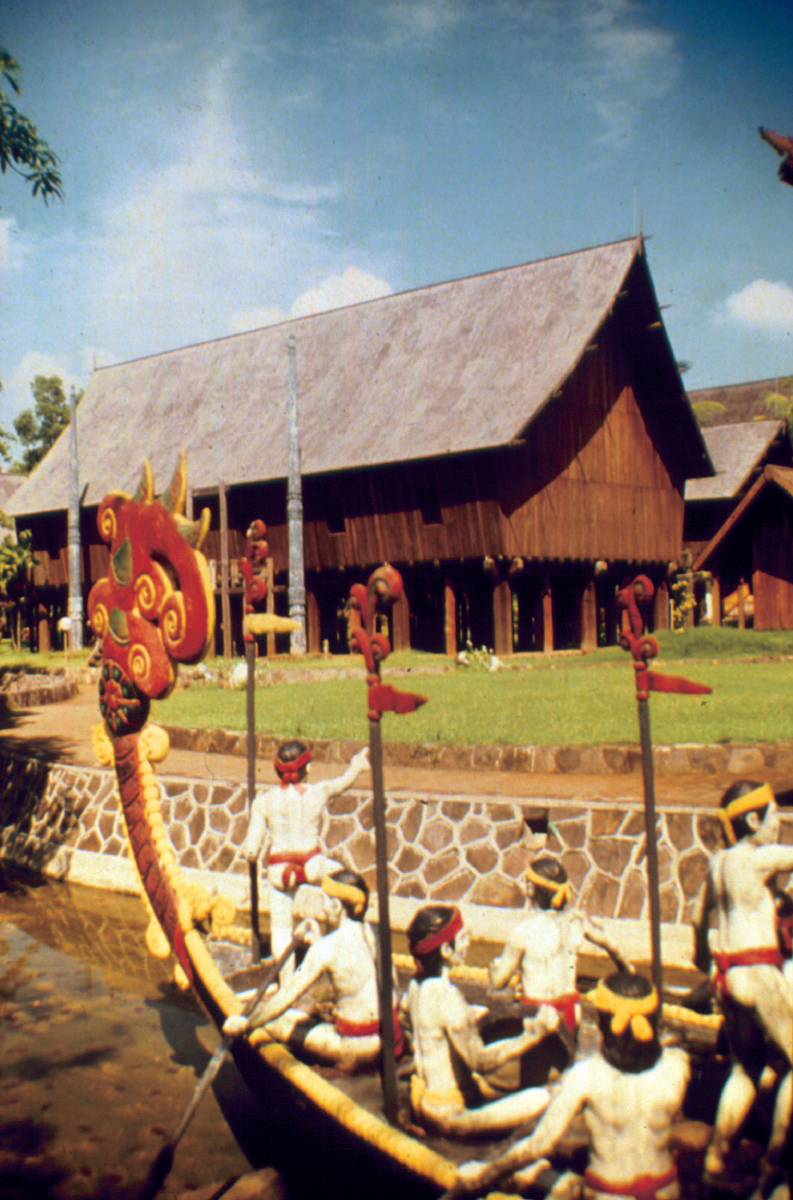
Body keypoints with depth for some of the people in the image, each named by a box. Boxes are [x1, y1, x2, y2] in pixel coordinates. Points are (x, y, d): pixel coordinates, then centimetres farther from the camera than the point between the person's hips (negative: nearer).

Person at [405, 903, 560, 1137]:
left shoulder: (417, 984, 2)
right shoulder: (445, 996, -24)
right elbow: (480, 1061, -20)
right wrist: (536, 1030, -18)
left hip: (423, 1100, 9)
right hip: (449, 1112, -9)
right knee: (541, 1098, -13)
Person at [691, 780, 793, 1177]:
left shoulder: (718, 862, 10)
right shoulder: (757, 858, -15)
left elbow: (702, 913, 22)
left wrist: (702, 950, 38)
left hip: (726, 975, 8)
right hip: (758, 973, -8)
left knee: (745, 1067, 20)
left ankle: (715, 1153, 21)